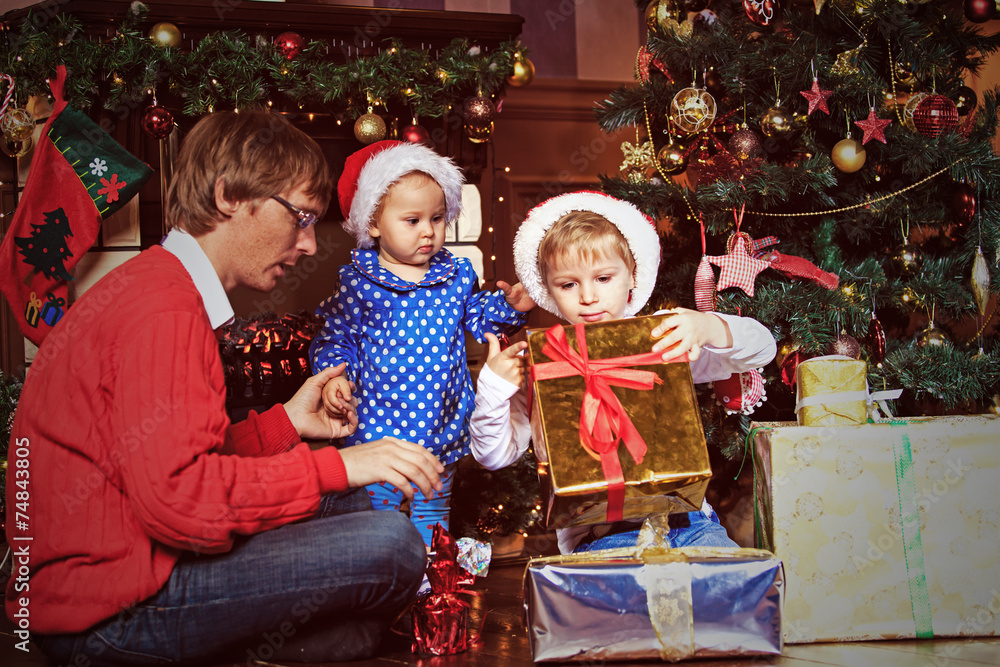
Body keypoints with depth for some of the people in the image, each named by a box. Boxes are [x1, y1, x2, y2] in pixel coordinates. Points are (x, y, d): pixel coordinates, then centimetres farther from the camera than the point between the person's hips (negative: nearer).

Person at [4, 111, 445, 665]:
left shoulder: (154, 283, 18)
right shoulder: (164, 310, -18)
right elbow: (174, 494, -27)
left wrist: (286, 423, 8)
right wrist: (333, 466, -21)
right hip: (104, 615, -11)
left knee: (351, 500, 17)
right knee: (389, 546, -20)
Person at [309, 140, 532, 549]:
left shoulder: (457, 274, 2)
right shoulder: (359, 283, -8)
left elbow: (476, 317, 14)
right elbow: (335, 337, -1)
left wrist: (509, 306, -3)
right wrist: (334, 376, -17)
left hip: (443, 427, 3)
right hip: (378, 426, -3)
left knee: (432, 512, 17)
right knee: (375, 508, 7)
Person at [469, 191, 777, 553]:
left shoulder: (667, 340, 7)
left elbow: (761, 347, 1)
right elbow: (495, 454, 7)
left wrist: (708, 328, -20)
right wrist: (492, 389, -12)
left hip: (686, 519, 3)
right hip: (597, 534, -3)